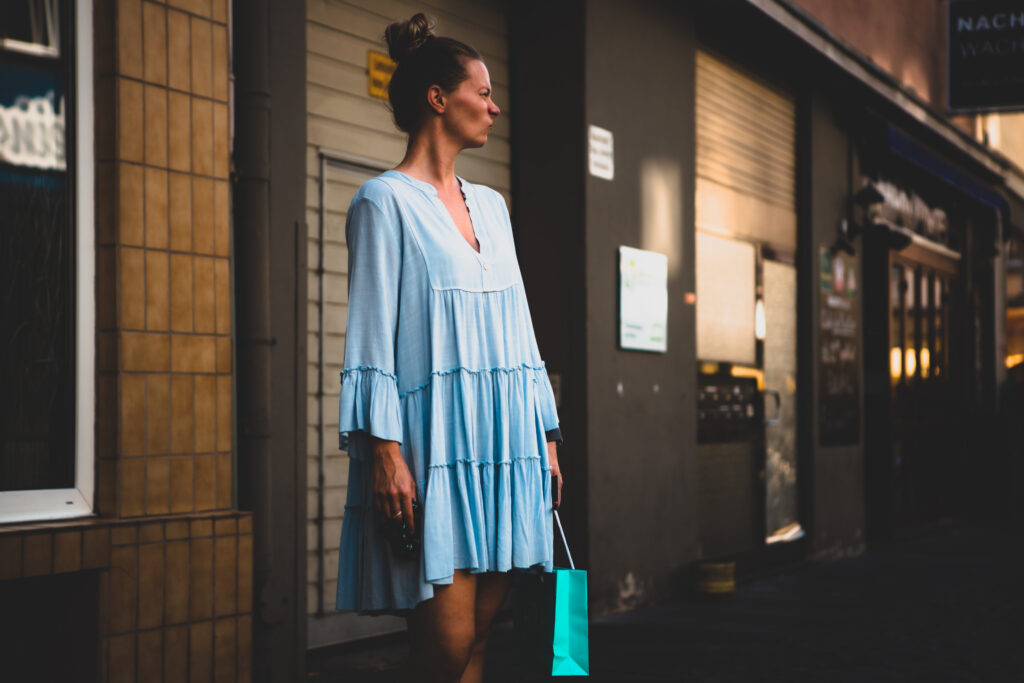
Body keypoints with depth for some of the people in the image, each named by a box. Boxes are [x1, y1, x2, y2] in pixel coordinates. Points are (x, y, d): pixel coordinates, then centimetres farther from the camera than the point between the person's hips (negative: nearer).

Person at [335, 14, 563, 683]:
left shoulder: (490, 205, 18)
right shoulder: (385, 201, -2)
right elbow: (371, 334, -8)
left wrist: (547, 436, 16)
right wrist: (384, 450, -16)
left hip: (502, 448, 7)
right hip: (433, 442, -7)